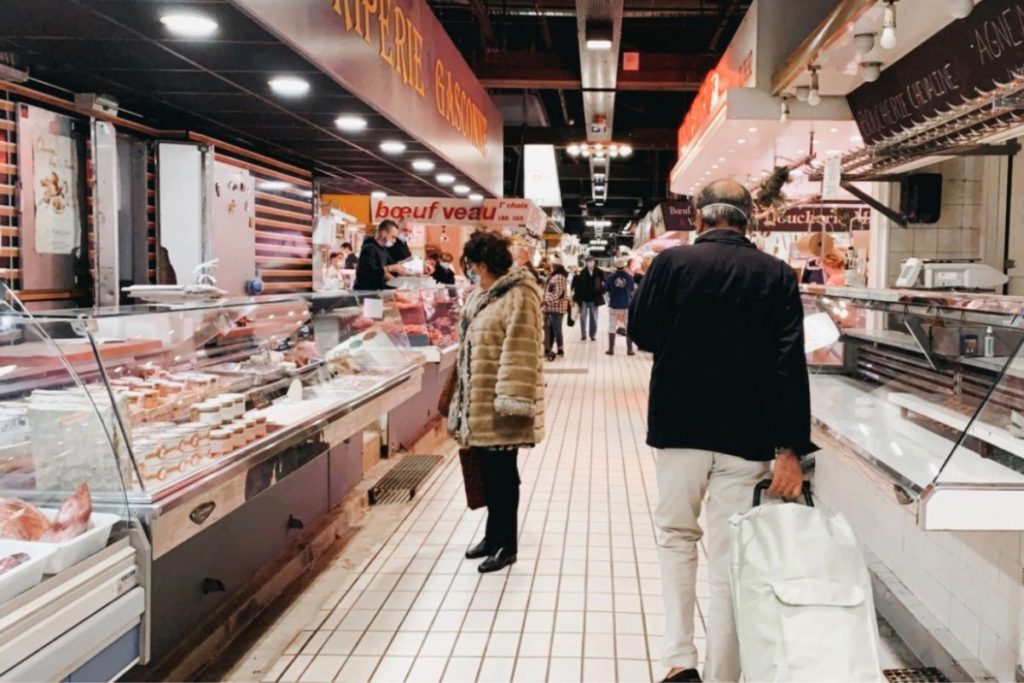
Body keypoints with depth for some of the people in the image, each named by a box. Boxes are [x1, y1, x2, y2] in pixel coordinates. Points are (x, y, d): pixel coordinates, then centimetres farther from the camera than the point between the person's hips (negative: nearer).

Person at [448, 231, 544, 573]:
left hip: (497, 405, -8)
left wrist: (511, 399, -25)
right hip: (478, 402, 9)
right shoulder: (483, 294, 13)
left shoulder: (519, 296, -16)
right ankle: (493, 535, 31)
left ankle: (506, 545, 17)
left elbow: (520, 352, -21)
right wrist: (462, 398, 22)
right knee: (488, 471, 17)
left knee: (502, 473, 3)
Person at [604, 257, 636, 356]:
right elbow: (632, 290, 5)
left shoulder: (610, 277, -9)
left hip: (613, 305, 0)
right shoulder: (629, 277, -7)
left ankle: (611, 349, 9)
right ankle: (629, 349, 8)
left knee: (612, 327, 10)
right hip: (626, 305, 0)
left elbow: (606, 289, 0)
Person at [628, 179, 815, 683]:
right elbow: (790, 366, -8)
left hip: (679, 427, 0)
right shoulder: (778, 276, -3)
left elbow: (640, 333, 4)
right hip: (747, 436, 1)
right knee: (729, 557, 10)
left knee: (676, 536, 19)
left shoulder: (672, 263, -5)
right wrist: (791, 448, -8)